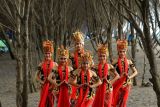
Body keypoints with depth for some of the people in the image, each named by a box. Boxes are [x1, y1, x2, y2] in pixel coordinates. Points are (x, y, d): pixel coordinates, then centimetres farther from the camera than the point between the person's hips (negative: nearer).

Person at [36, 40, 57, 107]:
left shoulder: (55, 64, 2)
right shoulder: (41, 64, 3)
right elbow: (37, 76, 7)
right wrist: (41, 82, -8)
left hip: (51, 86, 0)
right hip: (44, 86, 0)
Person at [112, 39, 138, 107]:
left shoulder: (128, 62, 4)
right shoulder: (115, 62, -3)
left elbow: (135, 72, 6)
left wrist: (130, 77, -10)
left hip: (126, 84, 2)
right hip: (118, 84, -2)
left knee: (123, 101, 6)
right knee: (116, 101, -4)